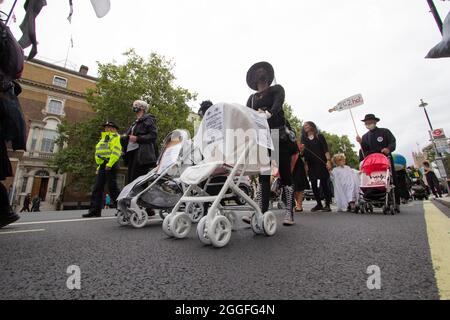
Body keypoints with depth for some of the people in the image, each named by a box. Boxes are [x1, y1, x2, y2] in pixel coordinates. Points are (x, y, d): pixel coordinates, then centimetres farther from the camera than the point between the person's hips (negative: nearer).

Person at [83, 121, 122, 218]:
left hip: (110, 165, -9)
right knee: (97, 188, 4)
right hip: (102, 166, 9)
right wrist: (99, 166, 20)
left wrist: (109, 164, -24)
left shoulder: (116, 138, -1)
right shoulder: (103, 139, 28)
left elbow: (115, 153, -15)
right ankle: (95, 210, 8)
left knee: (112, 188, -9)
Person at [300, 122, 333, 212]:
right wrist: (301, 150, -12)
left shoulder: (320, 136, 7)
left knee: (324, 183, -4)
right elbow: (303, 154, 11)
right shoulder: (304, 139, 13)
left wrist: (328, 161, -12)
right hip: (310, 165, 3)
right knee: (314, 185, 4)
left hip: (321, 163, -3)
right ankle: (319, 204, 15)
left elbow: (326, 149, 0)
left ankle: (327, 204, 4)